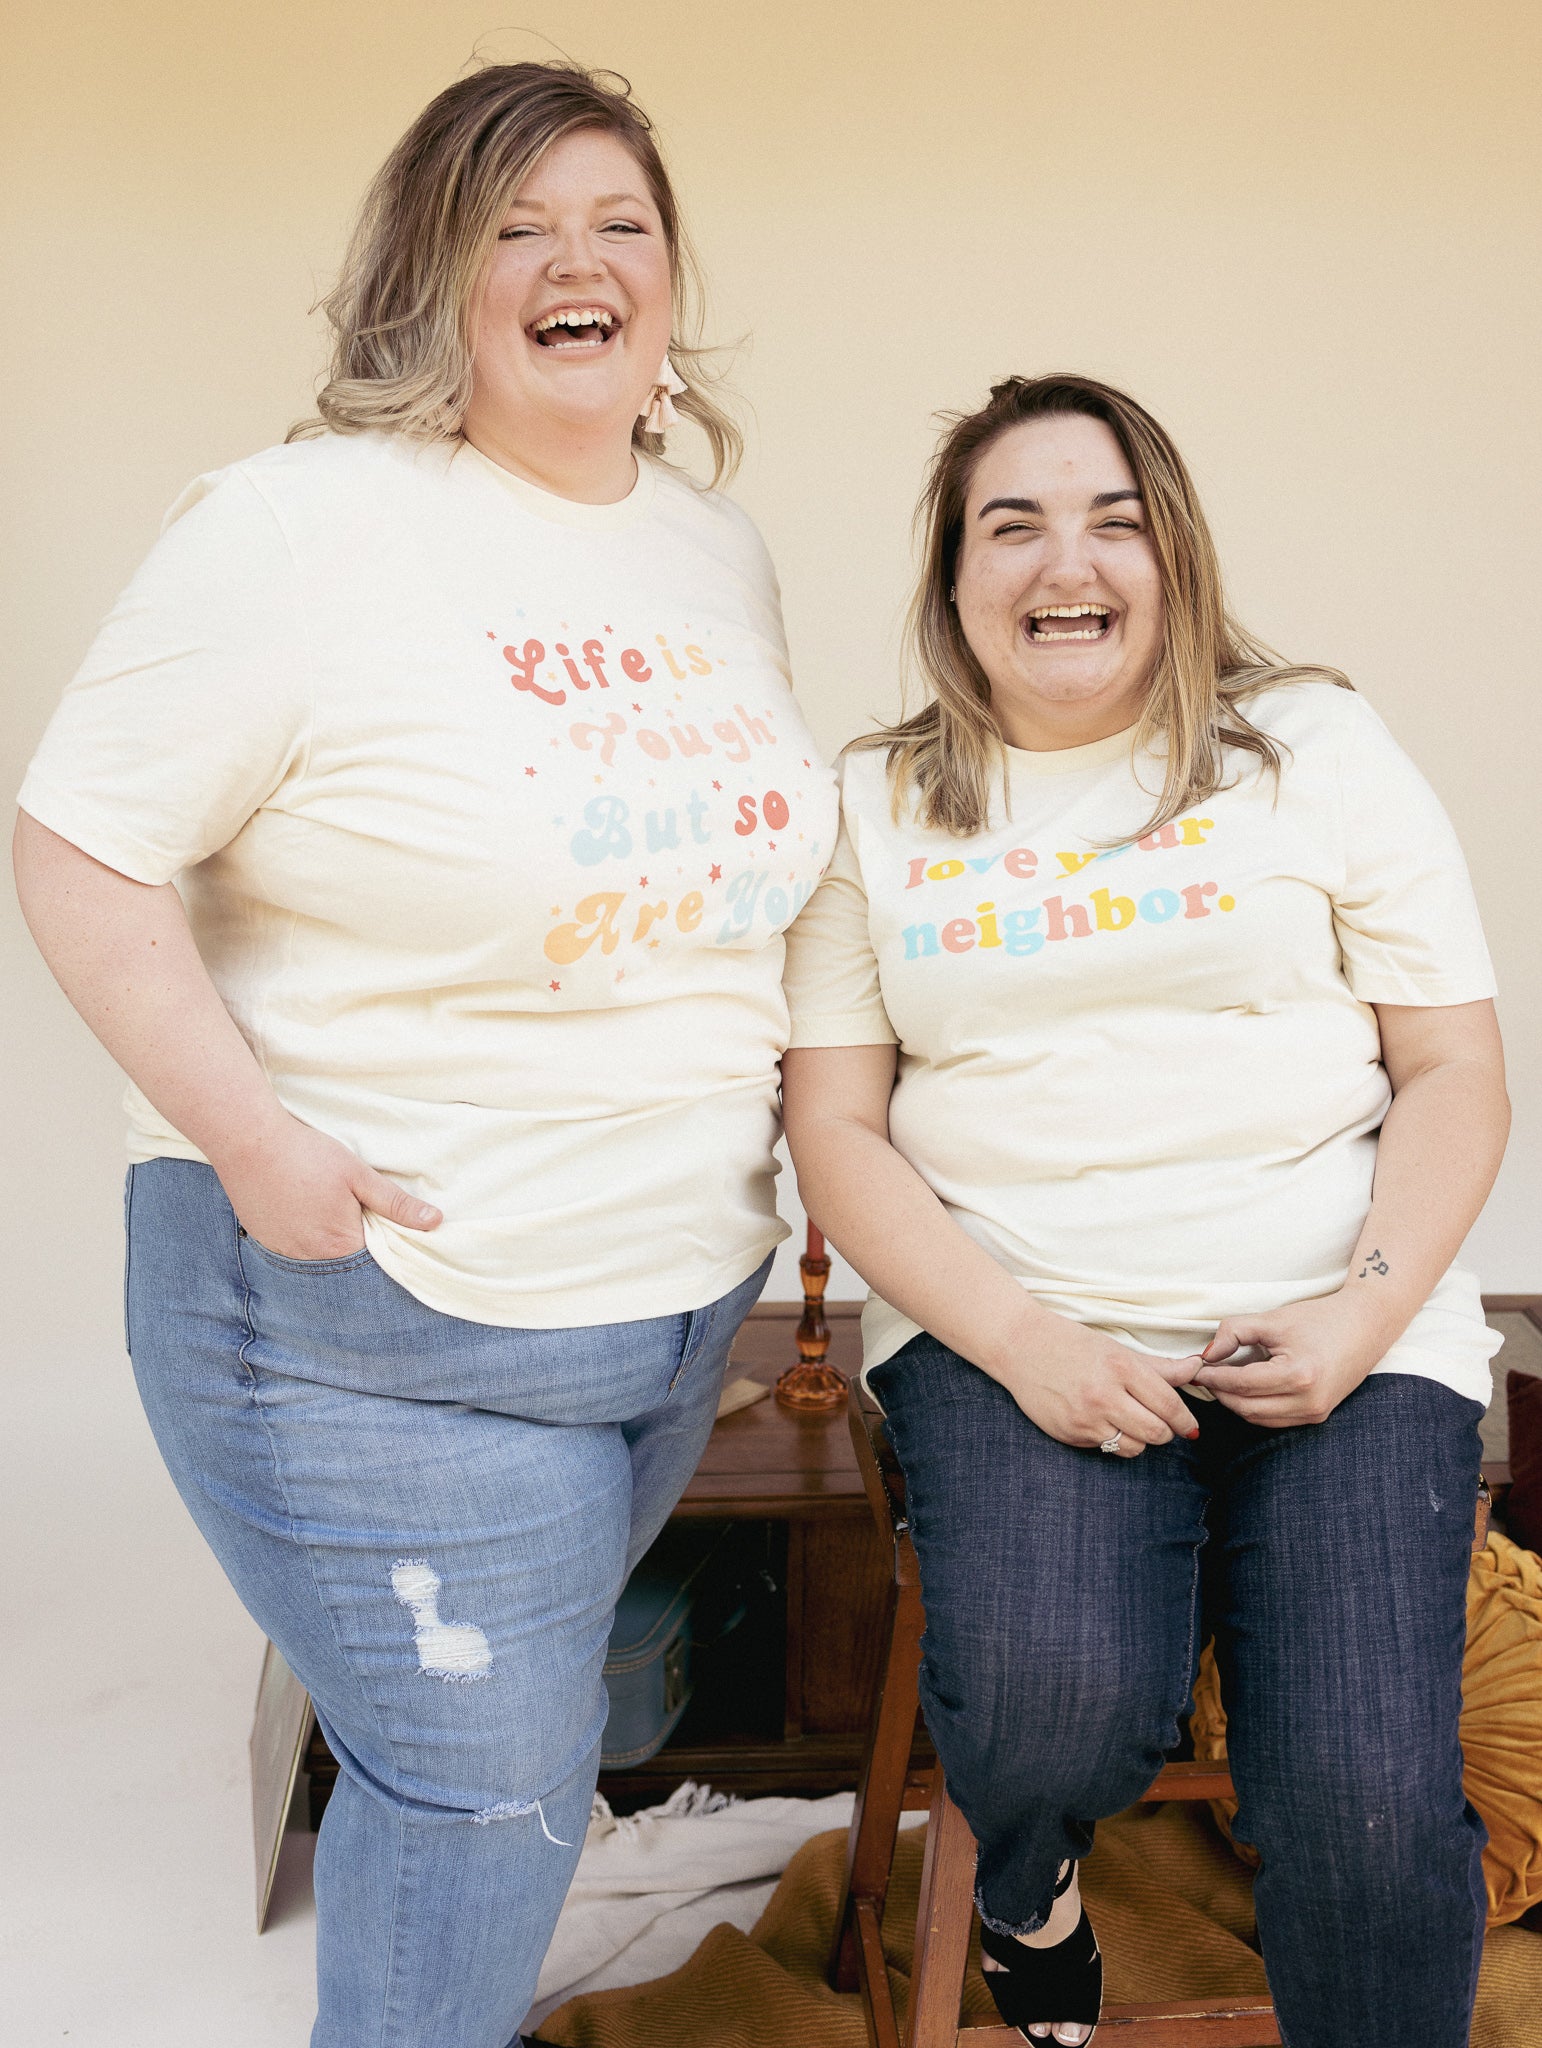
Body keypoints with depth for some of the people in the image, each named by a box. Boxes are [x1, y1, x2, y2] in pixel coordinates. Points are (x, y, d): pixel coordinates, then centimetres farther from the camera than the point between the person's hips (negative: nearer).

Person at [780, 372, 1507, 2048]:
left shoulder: (1314, 746, 8)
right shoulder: (875, 807, 9)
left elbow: (1453, 1072, 6)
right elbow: (836, 1125, 4)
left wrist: (1367, 1310, -11)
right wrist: (1015, 1338, -12)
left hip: (1334, 1327, 1)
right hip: (1004, 1323, 0)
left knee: (1373, 1798, -18)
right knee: (1052, 1695, -27)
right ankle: (1025, 1884, 12)